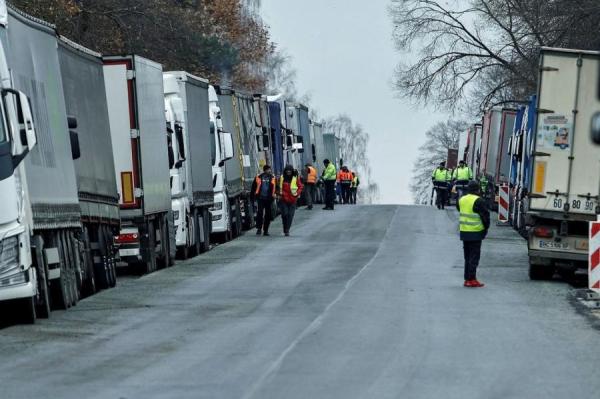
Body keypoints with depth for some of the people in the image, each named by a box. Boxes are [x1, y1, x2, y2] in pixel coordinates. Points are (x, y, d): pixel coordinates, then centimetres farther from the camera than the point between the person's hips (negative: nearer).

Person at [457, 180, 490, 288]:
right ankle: (472, 279, -5)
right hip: (475, 233, -7)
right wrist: (486, 228, 1)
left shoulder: (461, 199, 9)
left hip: (464, 232, 7)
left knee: (467, 256, 15)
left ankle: (467, 279, 17)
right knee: (474, 257, -2)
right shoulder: (478, 201, -14)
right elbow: (485, 215, -12)